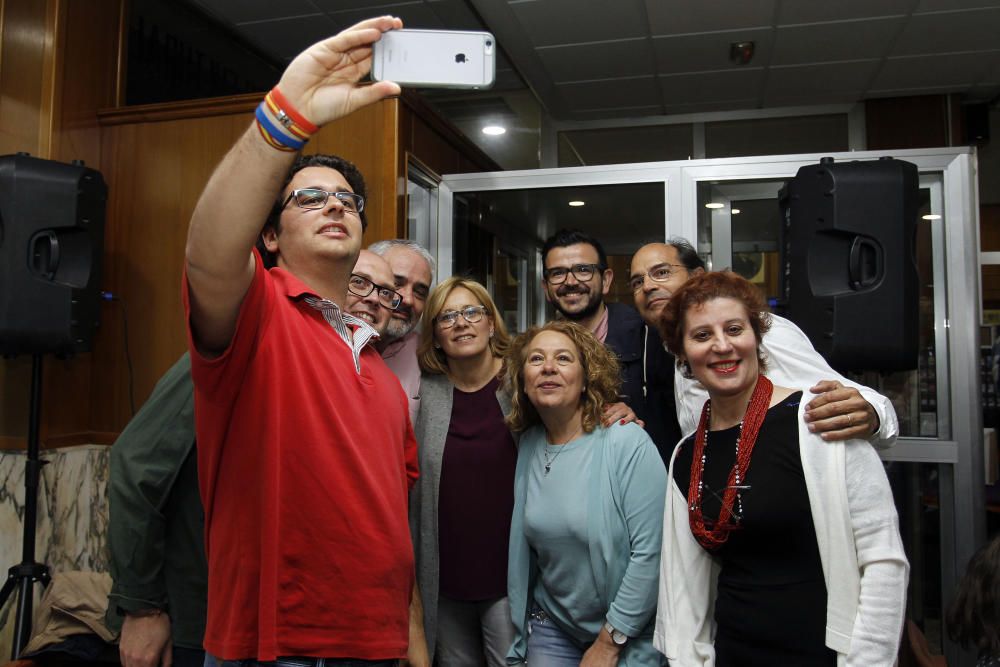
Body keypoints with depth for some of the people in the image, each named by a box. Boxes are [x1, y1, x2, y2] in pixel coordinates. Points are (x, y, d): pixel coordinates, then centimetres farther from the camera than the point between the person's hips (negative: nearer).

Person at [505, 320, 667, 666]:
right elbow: (522, 548, 4)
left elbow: (651, 552, -20)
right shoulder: (528, 447, -4)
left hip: (629, 636, -4)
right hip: (551, 628, 4)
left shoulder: (628, 443, -19)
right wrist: (520, 637, 8)